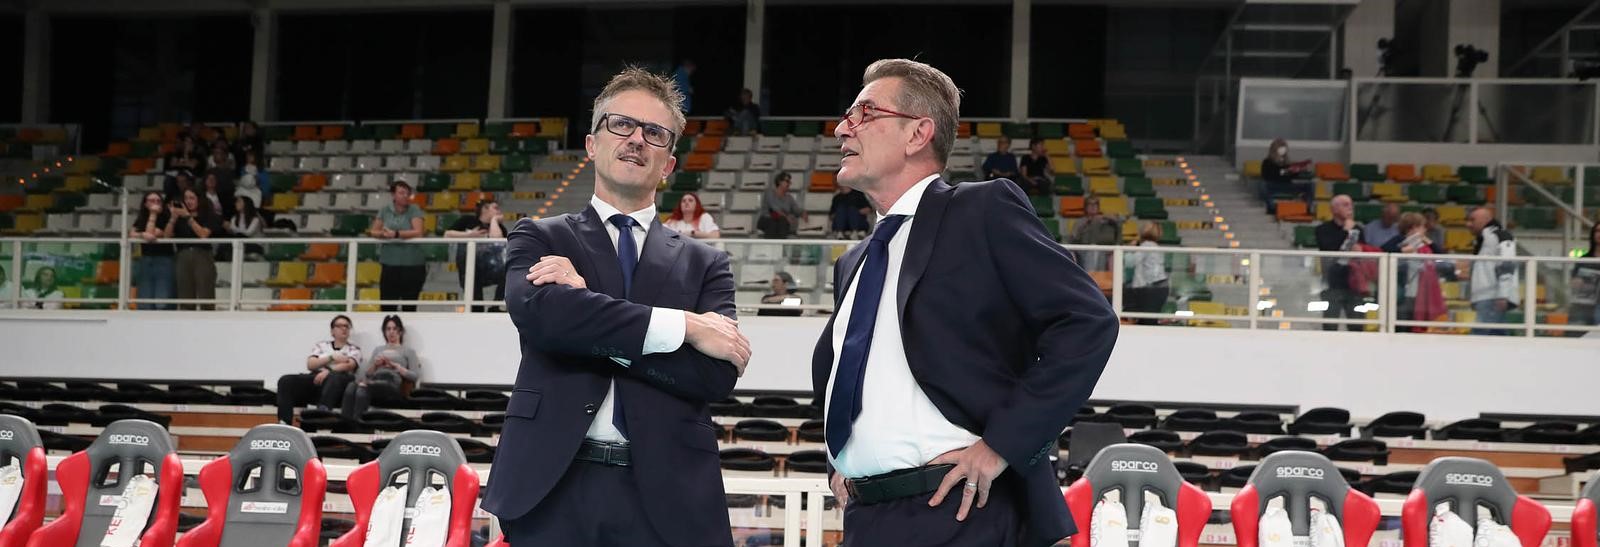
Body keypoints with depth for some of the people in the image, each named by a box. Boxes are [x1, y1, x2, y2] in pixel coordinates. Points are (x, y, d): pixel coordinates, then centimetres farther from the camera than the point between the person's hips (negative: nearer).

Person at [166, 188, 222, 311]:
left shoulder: (209, 217, 5)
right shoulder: (180, 218, 14)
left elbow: (203, 234, -10)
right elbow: (167, 237, 7)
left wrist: (188, 217, -10)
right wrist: (173, 218, -4)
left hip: (202, 257, -3)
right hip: (183, 258, 3)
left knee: (206, 298, -9)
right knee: (185, 299, 2)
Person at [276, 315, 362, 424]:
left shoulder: (354, 349, 21)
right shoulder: (321, 345, 27)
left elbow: (349, 365, -1)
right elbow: (310, 365, 10)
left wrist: (328, 370, -18)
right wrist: (332, 357, -3)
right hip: (315, 379, 3)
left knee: (333, 378, -43)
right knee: (286, 380, -26)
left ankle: (322, 411, -73)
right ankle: (284, 423, -45)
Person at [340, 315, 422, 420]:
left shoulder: (408, 351, 22)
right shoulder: (378, 350, 34)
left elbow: (415, 375, 6)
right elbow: (366, 373, 23)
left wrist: (394, 365, -1)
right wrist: (375, 365, 3)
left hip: (392, 383, -3)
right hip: (374, 380, 3)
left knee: (362, 390, -38)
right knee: (351, 386, -36)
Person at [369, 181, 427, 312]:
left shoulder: (414, 210, -2)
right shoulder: (385, 211, 8)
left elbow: (418, 232, -14)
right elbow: (373, 232, 9)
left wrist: (396, 234, -23)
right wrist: (382, 234, -14)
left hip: (412, 266, -2)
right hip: (390, 265, 2)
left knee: (409, 306, 5)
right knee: (387, 306, 0)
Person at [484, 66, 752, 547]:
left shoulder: (704, 264, 12)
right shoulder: (540, 239, 10)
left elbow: (718, 373, -3)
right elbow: (536, 310, -12)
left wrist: (584, 321, -9)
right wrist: (681, 324, -11)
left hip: (667, 498, 1)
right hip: (554, 491, -1)